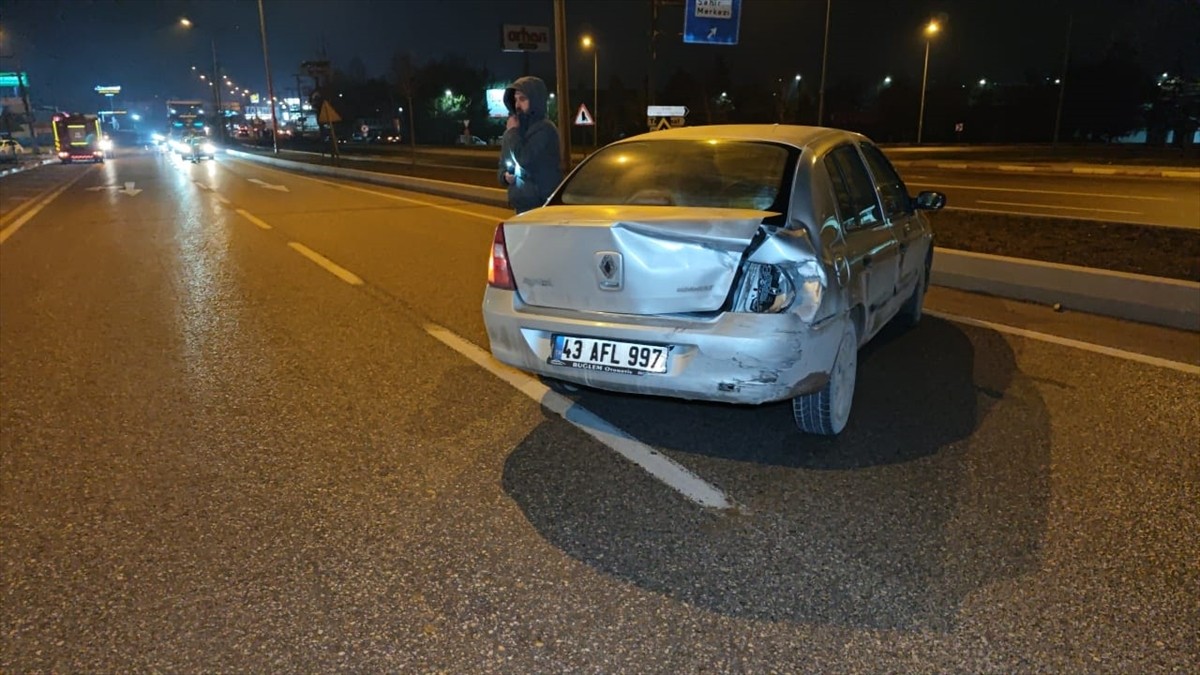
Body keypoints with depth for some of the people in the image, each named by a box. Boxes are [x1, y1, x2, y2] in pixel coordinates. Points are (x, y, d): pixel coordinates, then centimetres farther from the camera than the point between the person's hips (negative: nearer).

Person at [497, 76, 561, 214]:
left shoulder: (545, 129, -11)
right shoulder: (516, 129, 13)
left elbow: (525, 161, -22)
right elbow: (503, 166, 21)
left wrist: (513, 131, -9)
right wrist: (505, 176, -3)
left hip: (544, 208, -8)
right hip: (522, 207, 8)